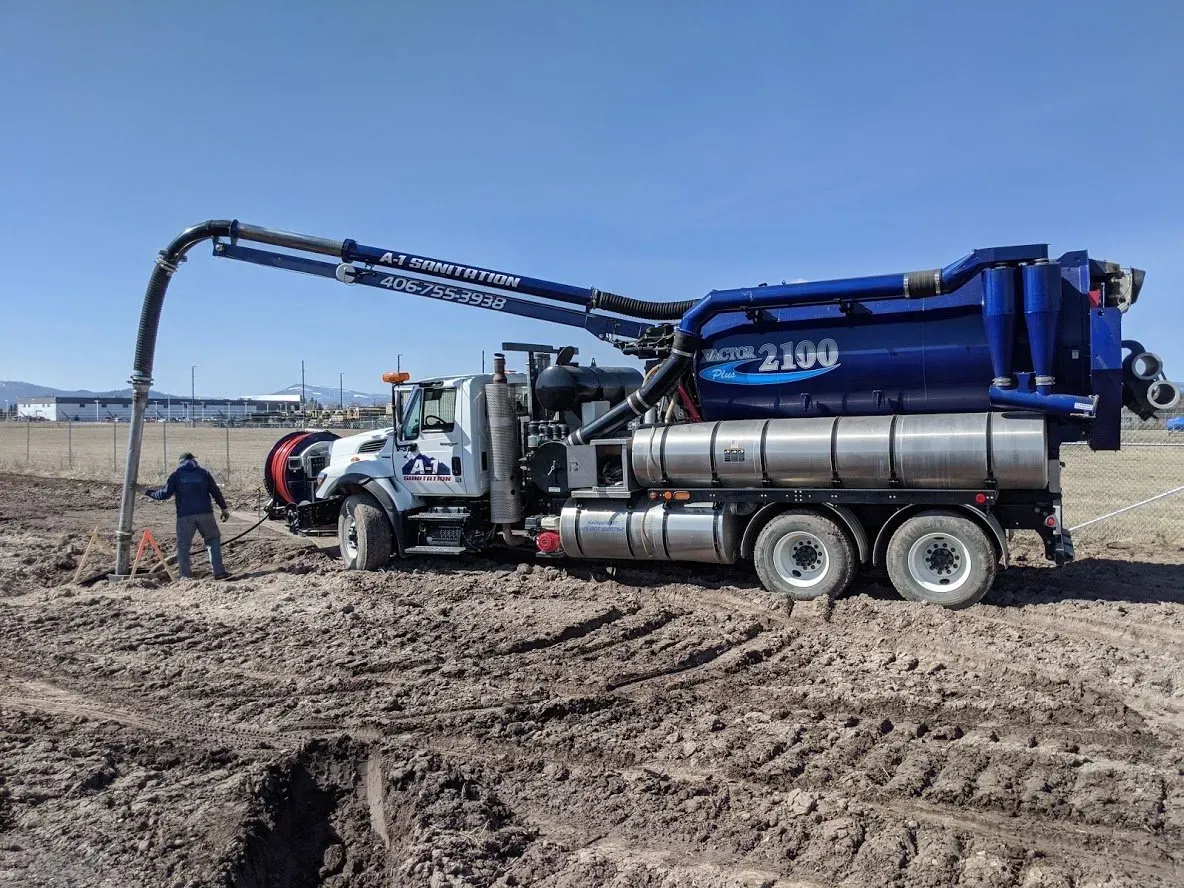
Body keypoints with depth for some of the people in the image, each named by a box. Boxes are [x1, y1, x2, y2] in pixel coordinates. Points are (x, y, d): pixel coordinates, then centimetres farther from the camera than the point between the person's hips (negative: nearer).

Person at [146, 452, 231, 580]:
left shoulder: (176, 475, 6)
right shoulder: (203, 473, 11)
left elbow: (165, 494, 2)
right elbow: (216, 492, 10)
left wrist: (147, 492, 16)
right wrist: (224, 509, 18)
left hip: (185, 516, -1)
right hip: (205, 513, 1)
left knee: (183, 545, 7)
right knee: (213, 540, 12)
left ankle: (185, 575, 2)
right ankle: (219, 571, 4)